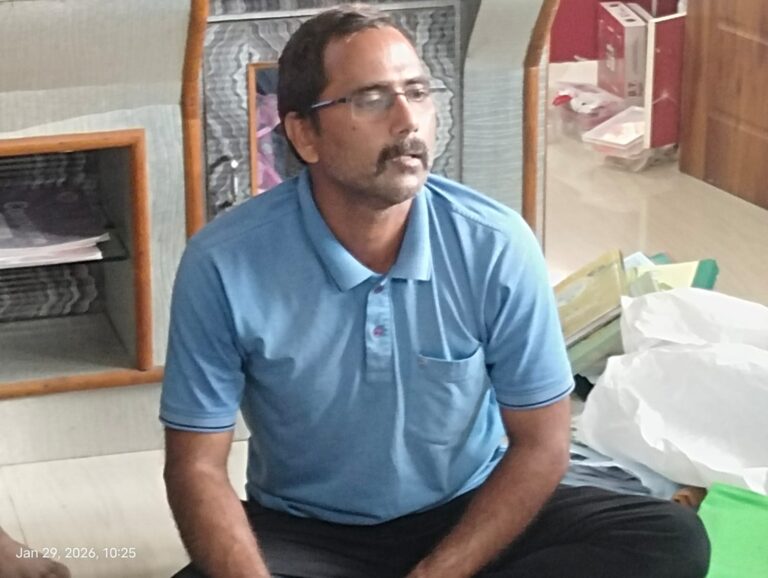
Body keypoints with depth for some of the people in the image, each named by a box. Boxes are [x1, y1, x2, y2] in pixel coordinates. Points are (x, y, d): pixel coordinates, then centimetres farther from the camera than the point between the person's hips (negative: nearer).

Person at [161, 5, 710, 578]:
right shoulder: (224, 264, -17)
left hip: (468, 515, 2)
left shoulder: (497, 245, -15)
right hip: (306, 532, -2)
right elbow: (197, 465, -10)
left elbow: (541, 445, -7)